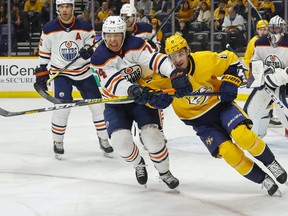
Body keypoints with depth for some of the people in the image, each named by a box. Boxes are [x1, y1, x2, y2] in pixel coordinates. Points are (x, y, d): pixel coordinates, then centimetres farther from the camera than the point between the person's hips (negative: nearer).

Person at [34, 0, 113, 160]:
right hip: (61, 73, -2)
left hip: (84, 72, 2)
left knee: (97, 106, 2)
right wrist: (41, 73, 3)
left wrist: (89, 51, -23)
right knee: (62, 108, -15)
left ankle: (103, 140, 19)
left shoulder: (85, 27, -8)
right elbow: (44, 52, 3)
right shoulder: (49, 29, -7)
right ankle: (58, 143, 5)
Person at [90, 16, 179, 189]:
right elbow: (113, 83, -26)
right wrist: (131, 89, -46)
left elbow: (155, 58, -28)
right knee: (120, 139, -18)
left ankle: (165, 172, 8)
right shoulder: (99, 57, -15)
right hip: (116, 104, 0)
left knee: (152, 134, -17)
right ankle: (139, 164, 16)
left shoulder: (135, 45, -15)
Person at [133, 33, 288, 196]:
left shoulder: (204, 60, -16)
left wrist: (229, 84, -11)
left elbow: (231, 60, -2)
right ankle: (263, 179, 0)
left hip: (220, 105, -1)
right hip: (200, 120, 1)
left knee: (242, 136, -28)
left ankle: (271, 163, -3)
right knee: (228, 151, -19)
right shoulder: (168, 75, -15)